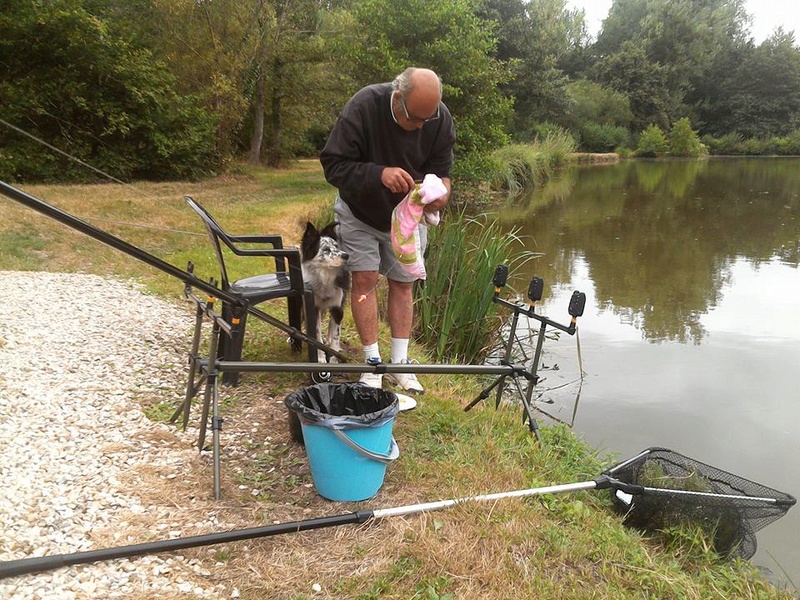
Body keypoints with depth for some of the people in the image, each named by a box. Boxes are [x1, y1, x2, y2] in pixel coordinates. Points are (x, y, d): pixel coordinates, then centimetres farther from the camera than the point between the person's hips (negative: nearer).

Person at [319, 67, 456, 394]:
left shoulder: (441, 120, -19)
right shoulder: (363, 106, -30)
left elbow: (441, 170, -9)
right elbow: (334, 165, -29)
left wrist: (440, 192, -34)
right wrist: (379, 174, -45)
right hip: (359, 212, -3)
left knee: (403, 283, 6)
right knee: (364, 280, -7)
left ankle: (400, 363, 15)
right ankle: (373, 362, 5)